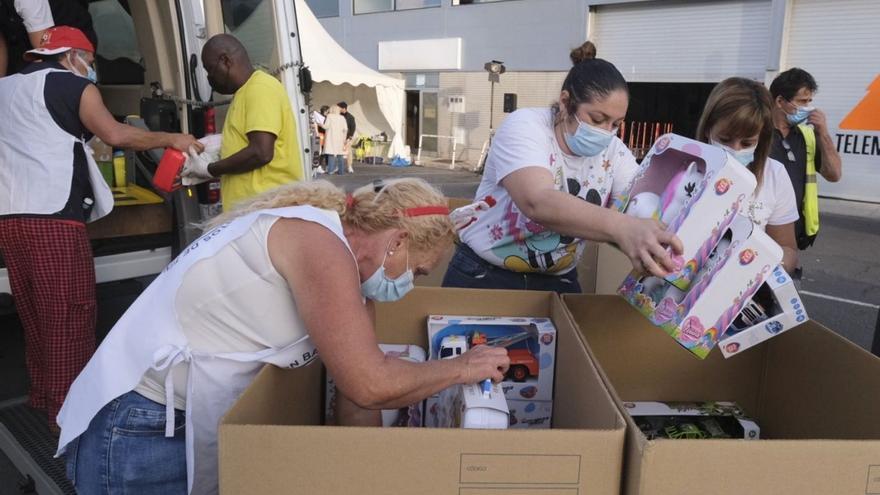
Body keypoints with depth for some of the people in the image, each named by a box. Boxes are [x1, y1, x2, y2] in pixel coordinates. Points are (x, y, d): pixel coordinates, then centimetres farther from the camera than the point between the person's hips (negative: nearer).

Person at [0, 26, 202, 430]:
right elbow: (116, 135, -8)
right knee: (68, 315, -2)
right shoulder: (71, 85, 0)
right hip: (53, 217, -7)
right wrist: (170, 139, 2)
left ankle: (42, 399, 23)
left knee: (35, 314, 14)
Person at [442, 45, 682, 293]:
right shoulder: (524, 126, -19)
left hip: (557, 282, 4)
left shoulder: (613, 152, -4)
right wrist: (621, 227, -51)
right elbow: (538, 203, -37)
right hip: (484, 276, -4)